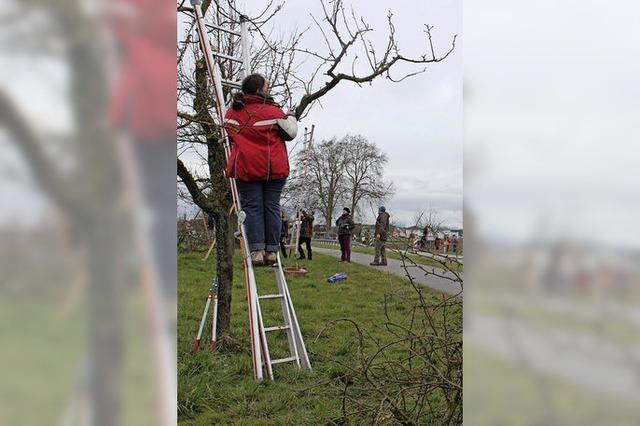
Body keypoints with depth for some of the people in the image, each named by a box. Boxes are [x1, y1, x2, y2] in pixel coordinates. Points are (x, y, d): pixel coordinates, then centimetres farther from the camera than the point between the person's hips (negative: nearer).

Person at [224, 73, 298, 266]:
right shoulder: (273, 111, -4)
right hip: (274, 168, -1)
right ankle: (272, 250, 6)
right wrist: (291, 118, 19)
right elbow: (290, 133, 1)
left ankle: (256, 250, -6)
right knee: (271, 207, 5)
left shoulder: (233, 111, 7)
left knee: (252, 207, 2)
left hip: (246, 167, 2)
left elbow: (229, 134, 18)